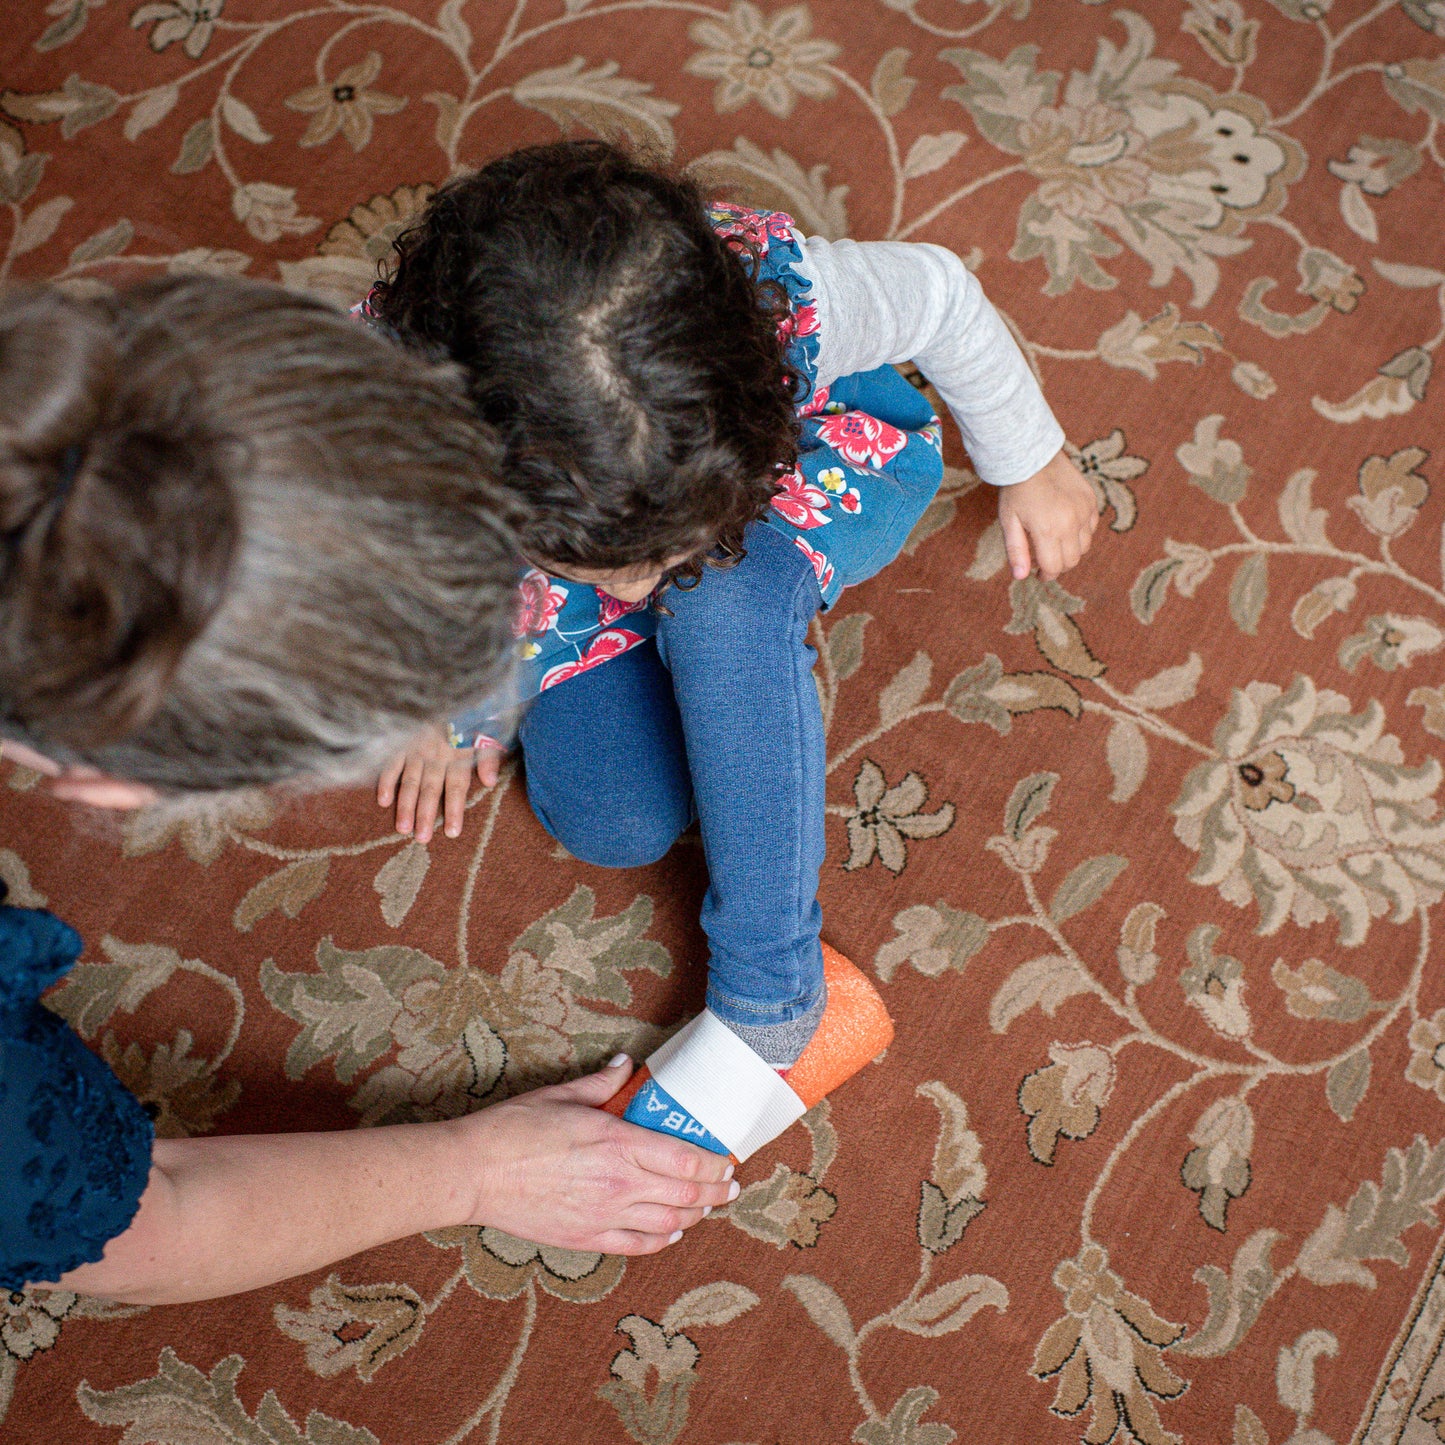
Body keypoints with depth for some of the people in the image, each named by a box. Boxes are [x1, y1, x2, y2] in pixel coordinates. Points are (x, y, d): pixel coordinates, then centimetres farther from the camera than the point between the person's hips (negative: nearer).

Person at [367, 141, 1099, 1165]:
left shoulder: (785, 298, -42)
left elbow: (942, 296, -16)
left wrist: (1028, 463, 1)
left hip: (815, 465, -2)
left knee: (722, 597, -37)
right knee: (611, 821, -18)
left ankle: (773, 1008, -25)